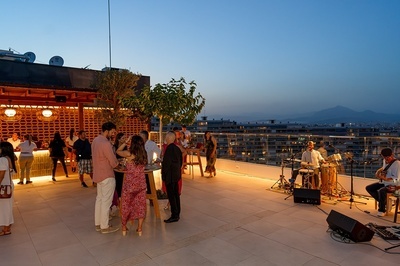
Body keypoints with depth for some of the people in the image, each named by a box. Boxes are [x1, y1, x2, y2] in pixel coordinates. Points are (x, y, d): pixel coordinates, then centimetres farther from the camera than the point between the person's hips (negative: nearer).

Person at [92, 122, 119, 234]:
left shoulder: (95, 140, 6)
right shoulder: (106, 144, -24)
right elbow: (114, 163, -20)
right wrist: (118, 162, 2)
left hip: (98, 174, 10)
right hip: (107, 176, -9)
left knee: (99, 199, 17)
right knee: (106, 201, 1)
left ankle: (98, 223, 27)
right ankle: (104, 226, 11)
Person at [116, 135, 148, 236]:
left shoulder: (129, 153, -14)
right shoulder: (144, 154, -5)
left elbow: (118, 151, 4)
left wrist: (125, 142, 6)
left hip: (129, 183, -2)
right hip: (141, 183, 3)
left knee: (126, 205, 15)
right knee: (140, 205, 12)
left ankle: (124, 229, 26)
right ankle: (139, 229, 19)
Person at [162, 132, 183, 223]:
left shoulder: (169, 148, -19)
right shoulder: (177, 148, 8)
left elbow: (166, 163, -20)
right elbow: (180, 161, 15)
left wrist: (163, 174, -11)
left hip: (170, 175, -9)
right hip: (176, 174, 9)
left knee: (171, 195, -2)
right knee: (176, 194, 16)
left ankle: (174, 216, 3)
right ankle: (177, 213, 26)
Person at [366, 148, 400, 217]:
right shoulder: (385, 161, 4)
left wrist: (385, 178, -38)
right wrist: (379, 171, 8)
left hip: (392, 185, -9)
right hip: (383, 183, 9)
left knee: (381, 191, -35)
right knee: (368, 188, -2)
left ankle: (382, 210, -12)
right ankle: (383, 202, 8)